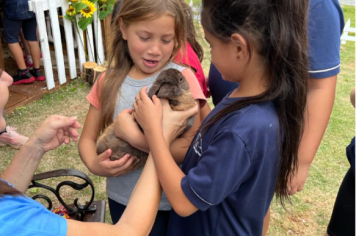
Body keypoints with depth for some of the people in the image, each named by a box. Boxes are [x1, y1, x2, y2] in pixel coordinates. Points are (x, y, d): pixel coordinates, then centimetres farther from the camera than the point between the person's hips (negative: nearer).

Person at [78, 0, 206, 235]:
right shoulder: (109, 81, -3)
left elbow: (192, 149, -22)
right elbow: (87, 138, 2)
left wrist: (133, 135, -27)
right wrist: (94, 164, -18)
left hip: (167, 204, -4)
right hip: (120, 199, 4)